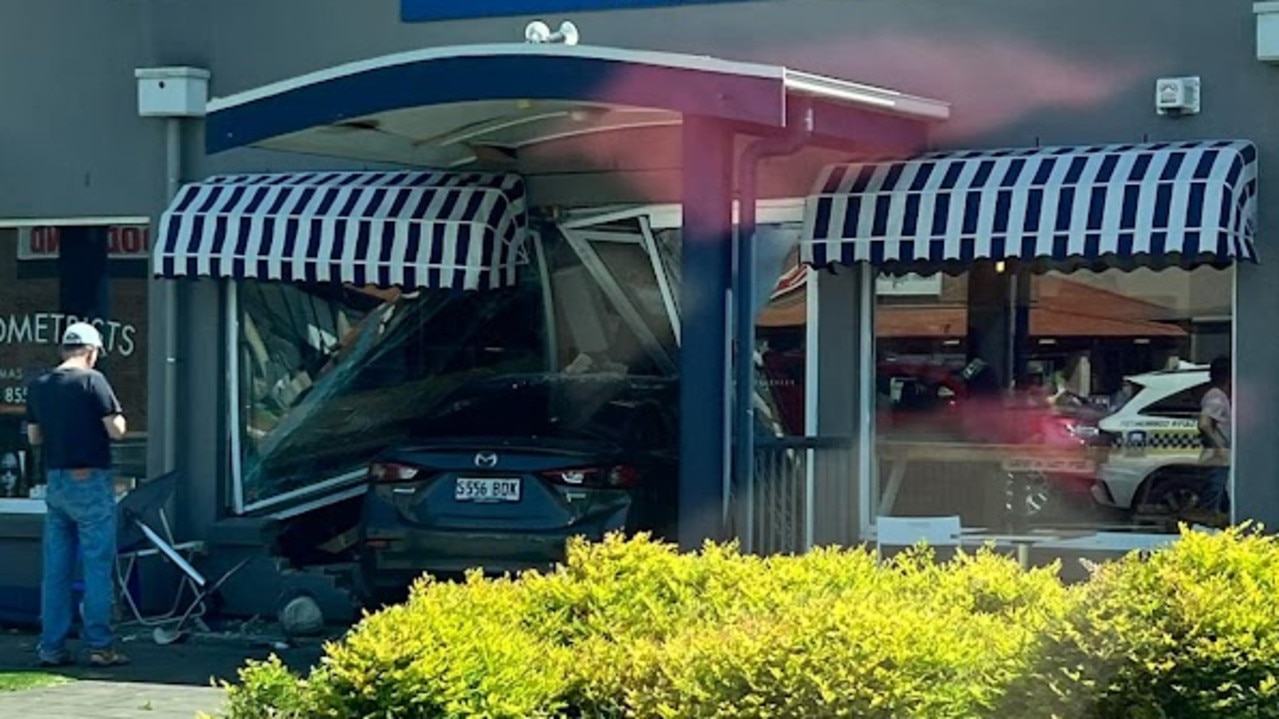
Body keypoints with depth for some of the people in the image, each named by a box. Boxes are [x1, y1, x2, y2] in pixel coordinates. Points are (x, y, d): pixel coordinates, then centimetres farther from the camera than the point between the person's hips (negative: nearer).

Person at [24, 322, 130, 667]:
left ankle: (51, 647, 11)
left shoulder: (38, 386, 7)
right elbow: (116, 430, -13)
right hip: (91, 483, -6)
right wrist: (115, 416, 6)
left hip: (55, 481, 6)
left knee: (55, 569, 9)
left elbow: (34, 437, 13)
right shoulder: (92, 380, -11)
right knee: (98, 567, -1)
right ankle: (99, 646, -1)